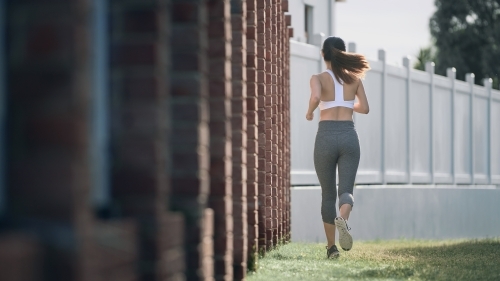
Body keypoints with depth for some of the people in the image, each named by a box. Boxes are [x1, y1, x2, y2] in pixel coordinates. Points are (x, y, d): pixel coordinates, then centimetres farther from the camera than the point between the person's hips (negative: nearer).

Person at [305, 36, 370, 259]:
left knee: (328, 193, 12)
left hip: (326, 136, -1)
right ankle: (342, 220, -41)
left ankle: (331, 247, 15)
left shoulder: (318, 78, -2)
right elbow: (364, 108, 16)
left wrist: (309, 112, -2)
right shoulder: (354, 78, 8)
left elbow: (315, 98, -23)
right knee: (346, 190, -6)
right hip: (349, 136, 1)